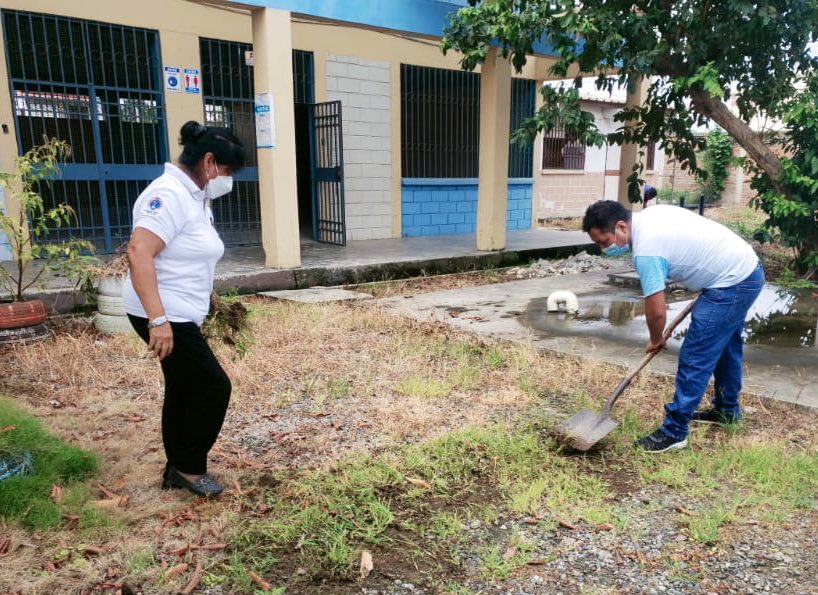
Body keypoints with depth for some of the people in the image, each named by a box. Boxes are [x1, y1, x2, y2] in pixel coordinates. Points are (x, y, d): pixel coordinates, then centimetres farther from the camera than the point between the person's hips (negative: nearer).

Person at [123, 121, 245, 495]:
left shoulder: (194, 196, 12)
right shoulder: (170, 194, -19)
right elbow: (138, 253, -29)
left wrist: (201, 306, 27)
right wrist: (158, 320, -33)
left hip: (180, 315, 10)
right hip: (163, 317, -10)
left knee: (184, 389, 16)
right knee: (213, 386, -4)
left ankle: (177, 469, 31)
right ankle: (190, 468, 15)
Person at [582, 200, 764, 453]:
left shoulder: (646, 249, -26)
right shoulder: (649, 214, 2)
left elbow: (656, 311, -20)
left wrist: (655, 341, 0)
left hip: (730, 284, -10)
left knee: (694, 359, -7)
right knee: (725, 346, 25)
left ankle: (674, 432, 1)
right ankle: (727, 409, 43)